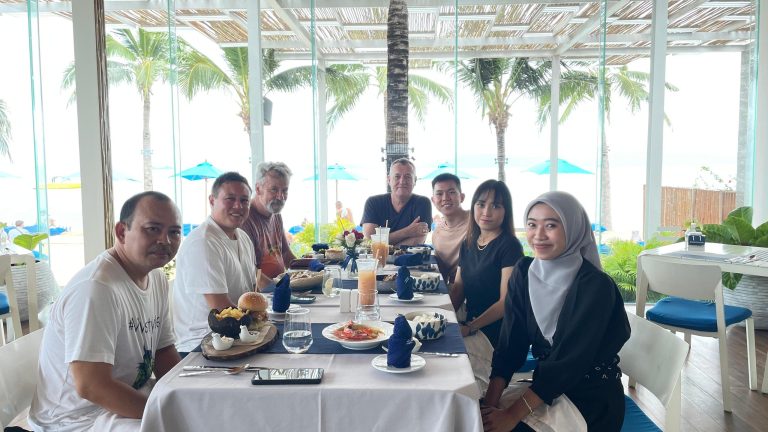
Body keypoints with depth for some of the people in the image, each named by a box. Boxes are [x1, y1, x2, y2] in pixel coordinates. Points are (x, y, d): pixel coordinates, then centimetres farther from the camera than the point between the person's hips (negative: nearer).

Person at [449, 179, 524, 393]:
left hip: (494, 334, -6)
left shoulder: (509, 246, -9)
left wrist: (469, 328, -21)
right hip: (471, 326, 6)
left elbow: (506, 302, -14)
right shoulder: (468, 244, 12)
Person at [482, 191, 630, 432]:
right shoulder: (524, 272, -3)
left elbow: (569, 362, -23)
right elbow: (510, 343, -5)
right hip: (545, 383, 5)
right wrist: (490, 401, -17)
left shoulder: (596, 286, -19)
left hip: (592, 397, -4)